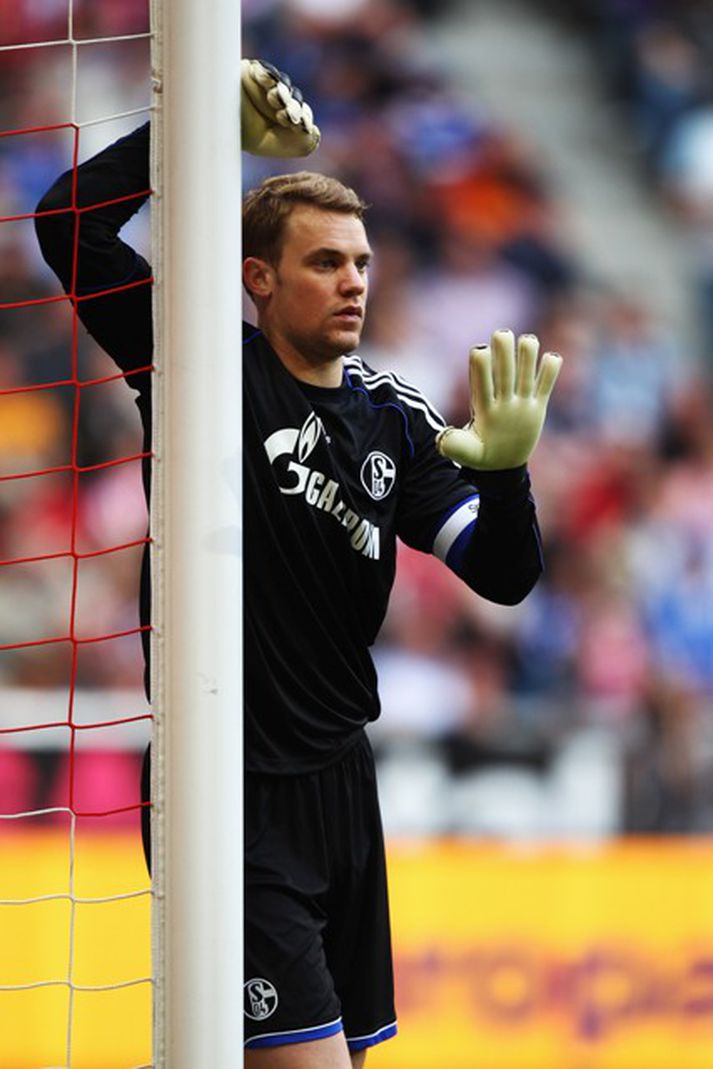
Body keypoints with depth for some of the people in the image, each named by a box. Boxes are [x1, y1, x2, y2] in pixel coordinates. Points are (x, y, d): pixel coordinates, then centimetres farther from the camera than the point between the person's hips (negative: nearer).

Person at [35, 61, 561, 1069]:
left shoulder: (394, 416, 7)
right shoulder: (205, 368, -6)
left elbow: (503, 574, 3)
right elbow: (69, 224, -14)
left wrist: (504, 472, -17)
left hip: (339, 785, 6)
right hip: (228, 799, -6)